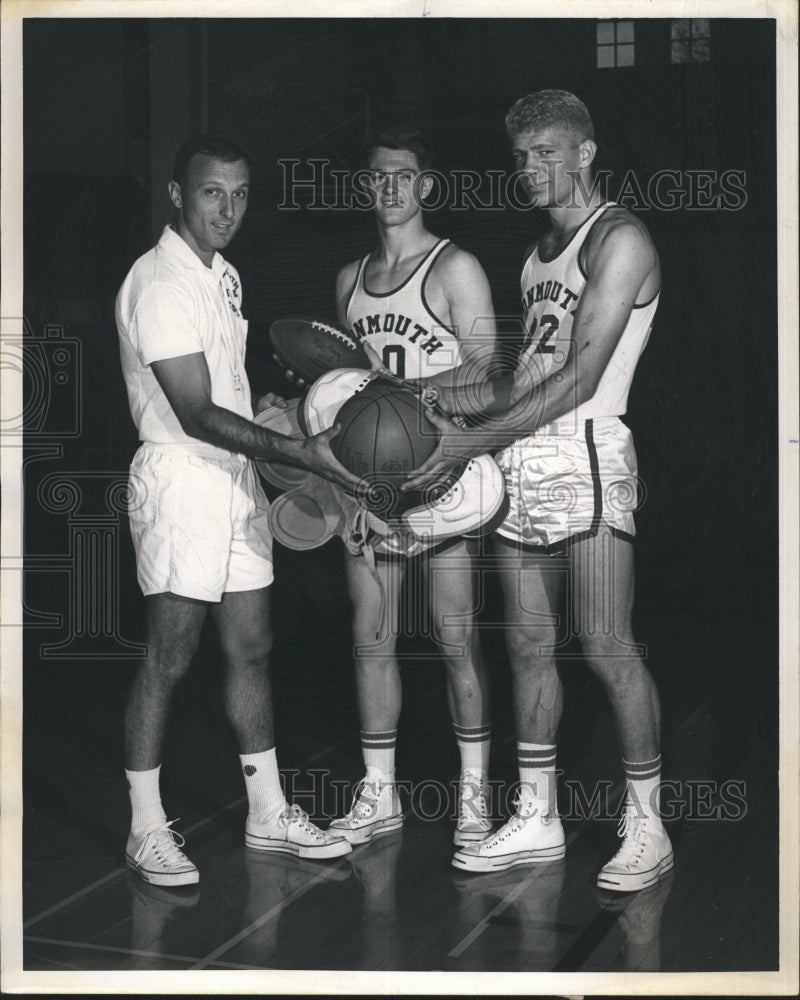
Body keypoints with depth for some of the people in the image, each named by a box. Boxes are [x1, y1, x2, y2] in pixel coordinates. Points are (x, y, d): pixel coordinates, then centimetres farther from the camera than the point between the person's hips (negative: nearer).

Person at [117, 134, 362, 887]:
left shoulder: (224, 276, 14)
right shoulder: (159, 282, -16)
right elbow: (197, 413, -22)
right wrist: (299, 454, -28)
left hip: (237, 480, 9)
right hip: (180, 480, -9)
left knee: (250, 649, 12)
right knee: (168, 659, -3)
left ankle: (268, 813, 22)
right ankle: (146, 830, 9)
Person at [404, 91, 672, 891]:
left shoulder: (618, 240, -7)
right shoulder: (538, 252, 20)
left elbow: (578, 380, -15)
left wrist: (474, 440, -19)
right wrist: (452, 399, 2)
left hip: (586, 452, -8)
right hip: (521, 462, 8)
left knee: (605, 647, -6)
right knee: (529, 644, 9)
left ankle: (646, 826, 6)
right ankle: (535, 820, 18)